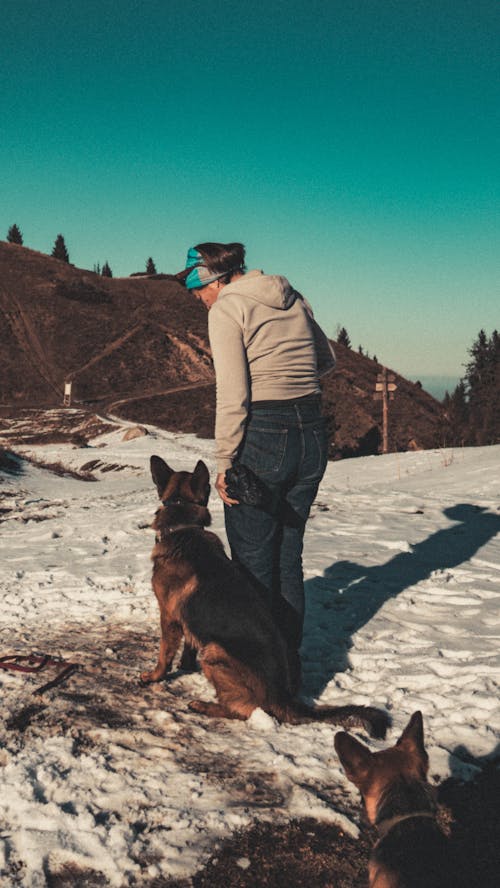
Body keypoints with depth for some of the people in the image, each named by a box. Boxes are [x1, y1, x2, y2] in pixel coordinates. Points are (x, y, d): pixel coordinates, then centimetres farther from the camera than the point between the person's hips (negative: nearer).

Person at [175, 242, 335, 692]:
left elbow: (232, 396, -15)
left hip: (262, 436, -7)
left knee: (254, 562, 7)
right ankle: (290, 663, 27)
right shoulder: (293, 298, 12)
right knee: (288, 558, 18)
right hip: (313, 435, 7)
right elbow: (326, 360, 25)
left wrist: (224, 462, -10)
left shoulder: (227, 308, -8)